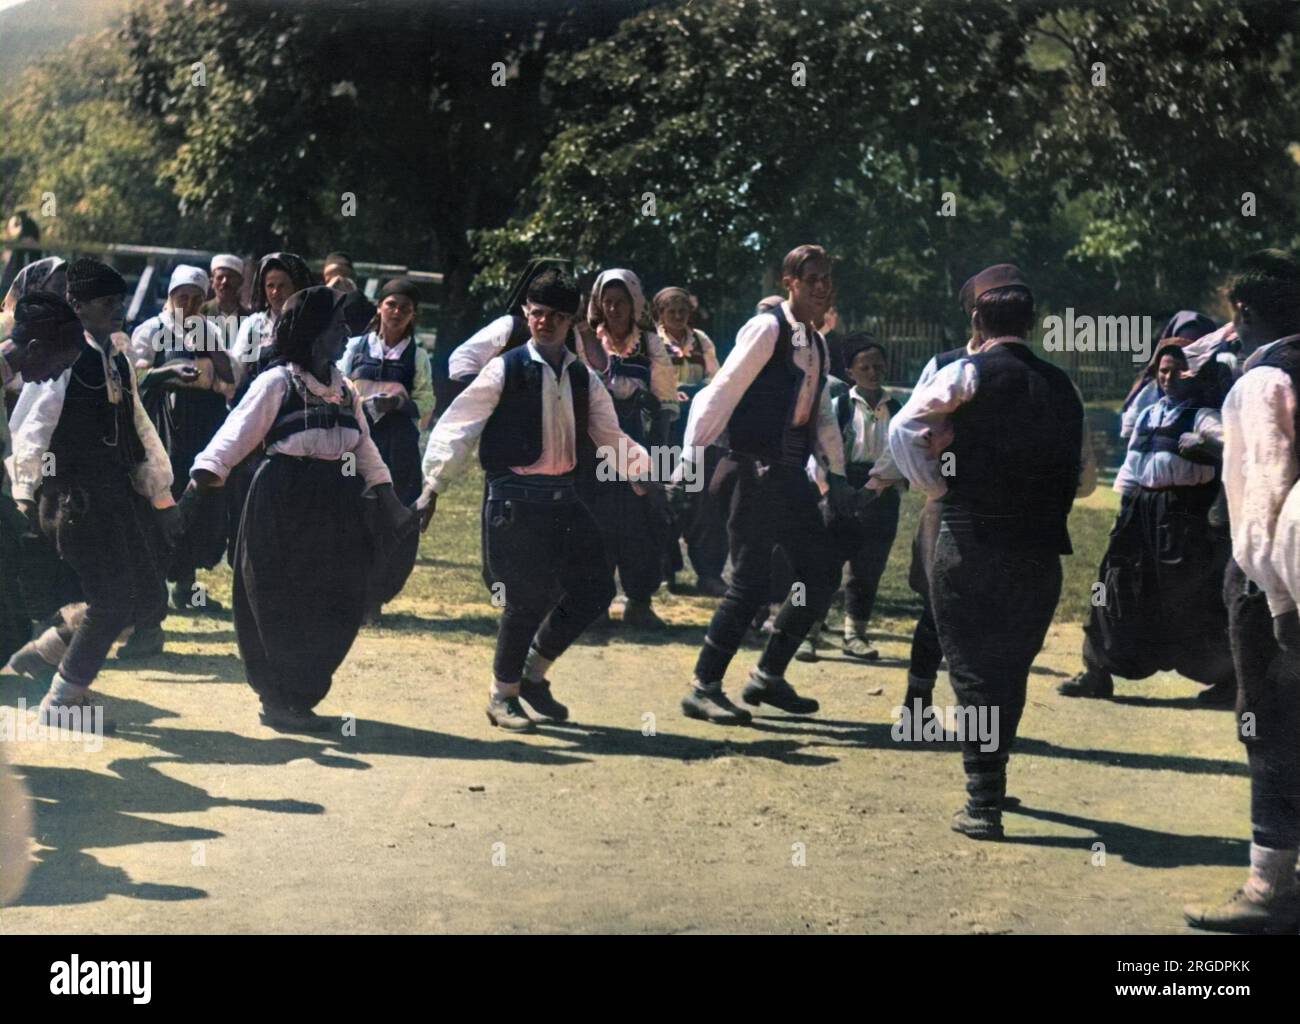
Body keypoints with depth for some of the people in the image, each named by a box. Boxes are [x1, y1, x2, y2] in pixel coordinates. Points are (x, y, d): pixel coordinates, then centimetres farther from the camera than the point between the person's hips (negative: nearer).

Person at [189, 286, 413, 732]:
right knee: (281, 607, -2)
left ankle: (299, 698, 20)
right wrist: (205, 473, -29)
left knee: (336, 607, 6)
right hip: (284, 506, -7)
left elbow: (364, 446, 20)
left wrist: (387, 497, 13)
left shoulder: (344, 388, 15)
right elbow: (237, 433, -14)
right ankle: (278, 701, 10)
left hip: (336, 508, 7)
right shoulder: (277, 382, -6)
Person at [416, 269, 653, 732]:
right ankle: (502, 694, 14)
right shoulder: (505, 370, -5)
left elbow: (609, 437, 17)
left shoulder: (583, 379, 11)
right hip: (515, 498, -6)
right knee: (530, 597, -7)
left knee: (594, 588, 4)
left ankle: (533, 674, 22)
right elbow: (457, 426, -6)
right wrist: (433, 486, -13)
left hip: (564, 498, 6)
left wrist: (653, 466, 3)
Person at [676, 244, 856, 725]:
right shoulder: (767, 329, -10)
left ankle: (768, 676, 19)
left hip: (791, 473, 9)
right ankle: (703, 688, 0)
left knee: (822, 572, 8)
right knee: (751, 579, -10)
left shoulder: (816, 344, 16)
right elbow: (720, 393, -15)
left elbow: (822, 415, 25)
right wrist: (691, 458, -21)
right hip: (755, 468, -9)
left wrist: (836, 474, 18)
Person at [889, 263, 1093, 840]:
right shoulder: (1062, 387, 9)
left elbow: (903, 430, -14)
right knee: (1011, 671, 18)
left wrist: (936, 489, -2)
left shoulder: (968, 373, -6)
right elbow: (1083, 481, 14)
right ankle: (991, 781, 33)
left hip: (970, 547, -4)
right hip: (1041, 550, 5)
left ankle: (984, 804, -1)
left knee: (973, 671, 2)